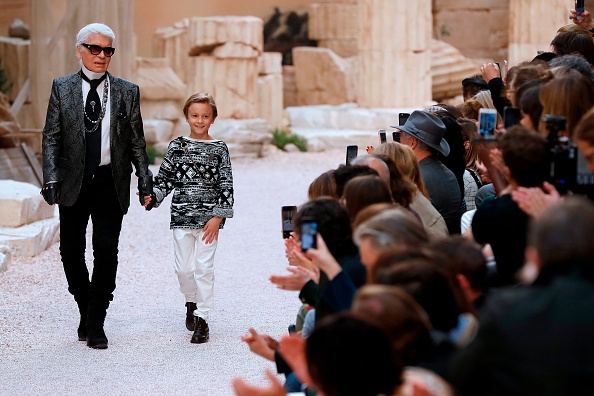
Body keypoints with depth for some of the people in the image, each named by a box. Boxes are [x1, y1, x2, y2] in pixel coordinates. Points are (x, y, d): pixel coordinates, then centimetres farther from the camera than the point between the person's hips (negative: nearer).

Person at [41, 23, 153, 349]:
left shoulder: (127, 92, 5)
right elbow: (51, 137, 2)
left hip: (111, 183, -1)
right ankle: (86, 312, 26)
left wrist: (145, 180, 1)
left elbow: (137, 141, 8)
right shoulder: (62, 88, 4)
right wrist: (51, 178, -10)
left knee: (106, 252, -5)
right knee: (71, 252, 6)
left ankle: (96, 325, 4)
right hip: (73, 183, 1)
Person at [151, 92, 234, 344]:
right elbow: (165, 179, 9)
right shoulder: (177, 146, 6)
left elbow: (226, 186, 0)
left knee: (204, 267, -5)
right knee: (184, 268, 6)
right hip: (181, 217, 2)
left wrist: (217, 217, -8)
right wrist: (153, 196, -10)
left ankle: (202, 318, 1)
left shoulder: (219, 149, 1)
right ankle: (191, 302, 33)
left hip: (209, 218, -2)